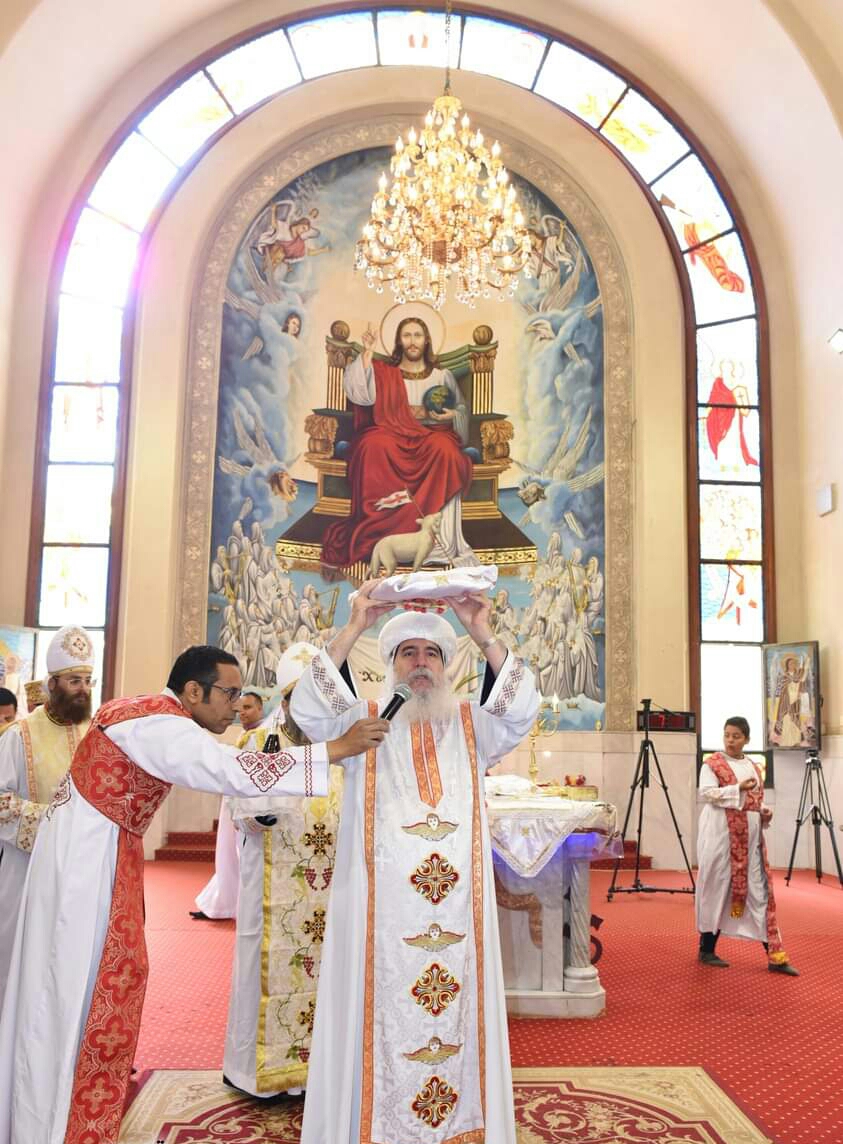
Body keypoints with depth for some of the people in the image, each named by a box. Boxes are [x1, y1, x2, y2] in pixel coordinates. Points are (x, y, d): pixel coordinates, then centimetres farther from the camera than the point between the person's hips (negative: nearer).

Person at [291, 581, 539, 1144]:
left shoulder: (471, 725, 11)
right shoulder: (364, 722, 6)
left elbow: (521, 710, -7)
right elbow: (310, 709, -12)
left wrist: (483, 634, -19)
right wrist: (354, 629, -20)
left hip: (457, 907, 2)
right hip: (381, 909, -2)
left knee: (457, 1016, 7)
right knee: (383, 1021, 2)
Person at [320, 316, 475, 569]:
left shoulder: (443, 376, 19)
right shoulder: (383, 372, 15)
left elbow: (462, 411, 18)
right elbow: (361, 394, -4)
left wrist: (449, 416, -5)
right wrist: (367, 353, -10)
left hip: (430, 435, 0)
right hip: (392, 434, 0)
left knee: (444, 449, -36)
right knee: (375, 446, -36)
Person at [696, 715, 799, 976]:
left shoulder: (753, 767, 15)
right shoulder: (712, 764, -3)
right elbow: (705, 793, -16)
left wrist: (765, 812, 1)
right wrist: (738, 788, -24)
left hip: (750, 836, 6)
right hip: (722, 835, -5)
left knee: (759, 890, 3)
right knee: (719, 888, 0)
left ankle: (775, 955, 6)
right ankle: (707, 949, 13)